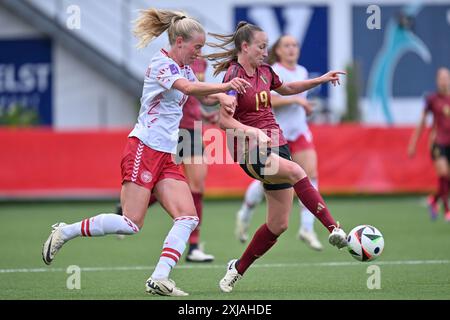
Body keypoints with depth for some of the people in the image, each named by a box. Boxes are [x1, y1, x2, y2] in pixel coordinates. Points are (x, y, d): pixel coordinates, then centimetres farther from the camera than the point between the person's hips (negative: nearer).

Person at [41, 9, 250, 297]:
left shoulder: (183, 68, 16)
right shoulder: (162, 63, -11)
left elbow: (204, 96, 29)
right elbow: (189, 88, -29)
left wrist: (222, 97, 7)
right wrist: (225, 86, -39)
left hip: (166, 156, 9)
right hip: (143, 148, -9)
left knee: (188, 217, -7)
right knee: (131, 224, -13)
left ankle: (159, 278, -12)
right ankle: (64, 232, 3)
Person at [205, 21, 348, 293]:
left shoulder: (264, 71, 11)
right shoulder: (234, 75, -10)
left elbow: (285, 88, 32)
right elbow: (224, 119, -19)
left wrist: (320, 80, 24)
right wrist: (252, 131, -35)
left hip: (276, 146, 8)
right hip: (251, 151, -8)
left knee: (279, 224, 3)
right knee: (296, 171, -35)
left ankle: (239, 268, 22)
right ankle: (335, 230, -44)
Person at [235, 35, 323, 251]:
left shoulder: (302, 72, 12)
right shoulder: (272, 72, -9)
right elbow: (267, 99, -22)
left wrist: (305, 106, 8)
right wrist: (296, 100, -24)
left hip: (300, 131, 6)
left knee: (311, 174, -10)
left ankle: (307, 228, -6)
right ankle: (244, 216, 27)